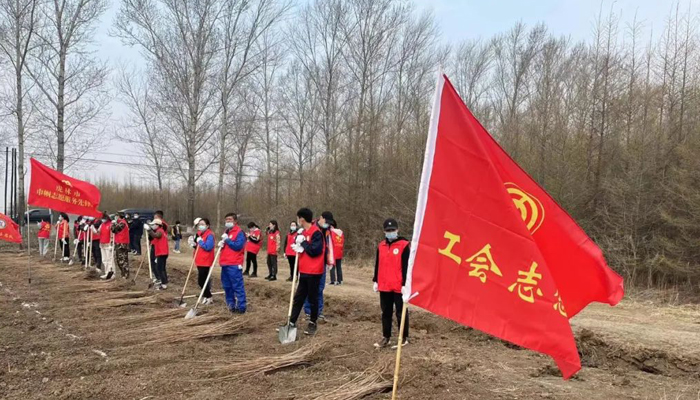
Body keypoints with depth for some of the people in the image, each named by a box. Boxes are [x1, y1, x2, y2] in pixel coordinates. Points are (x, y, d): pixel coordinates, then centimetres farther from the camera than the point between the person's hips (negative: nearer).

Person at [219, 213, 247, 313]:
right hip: (225, 264, 9)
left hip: (234, 264, -9)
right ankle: (231, 304, 24)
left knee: (238, 286, -8)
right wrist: (221, 244, 5)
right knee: (227, 286, 13)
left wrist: (227, 240, -16)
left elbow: (238, 246, -19)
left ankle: (241, 307, -4)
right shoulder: (226, 232, 19)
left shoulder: (239, 232, -8)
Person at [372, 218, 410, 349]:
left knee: (401, 312, 5)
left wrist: (405, 284, -15)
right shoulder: (381, 246, 9)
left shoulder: (404, 245, -9)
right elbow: (377, 264, 14)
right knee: (386, 312, 14)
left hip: (399, 287, -5)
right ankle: (386, 337, 24)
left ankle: (404, 338, 16)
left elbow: (406, 266, -11)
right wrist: (375, 281, 11)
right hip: (384, 286, 6)